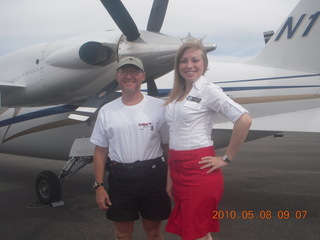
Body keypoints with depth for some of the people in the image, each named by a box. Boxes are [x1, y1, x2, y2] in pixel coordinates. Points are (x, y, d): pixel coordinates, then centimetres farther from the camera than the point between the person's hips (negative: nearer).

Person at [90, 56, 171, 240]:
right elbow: (101, 151, 6)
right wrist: (99, 186, 2)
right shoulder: (107, 111, 4)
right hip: (119, 177, 2)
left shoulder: (158, 107, -3)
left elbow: (168, 146, -1)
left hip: (152, 175, -1)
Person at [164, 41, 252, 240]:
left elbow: (244, 120, -20)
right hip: (178, 169, 7)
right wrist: (170, 177, 13)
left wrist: (227, 158, -13)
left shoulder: (209, 90, -8)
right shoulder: (177, 95, 13)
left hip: (199, 170, -7)